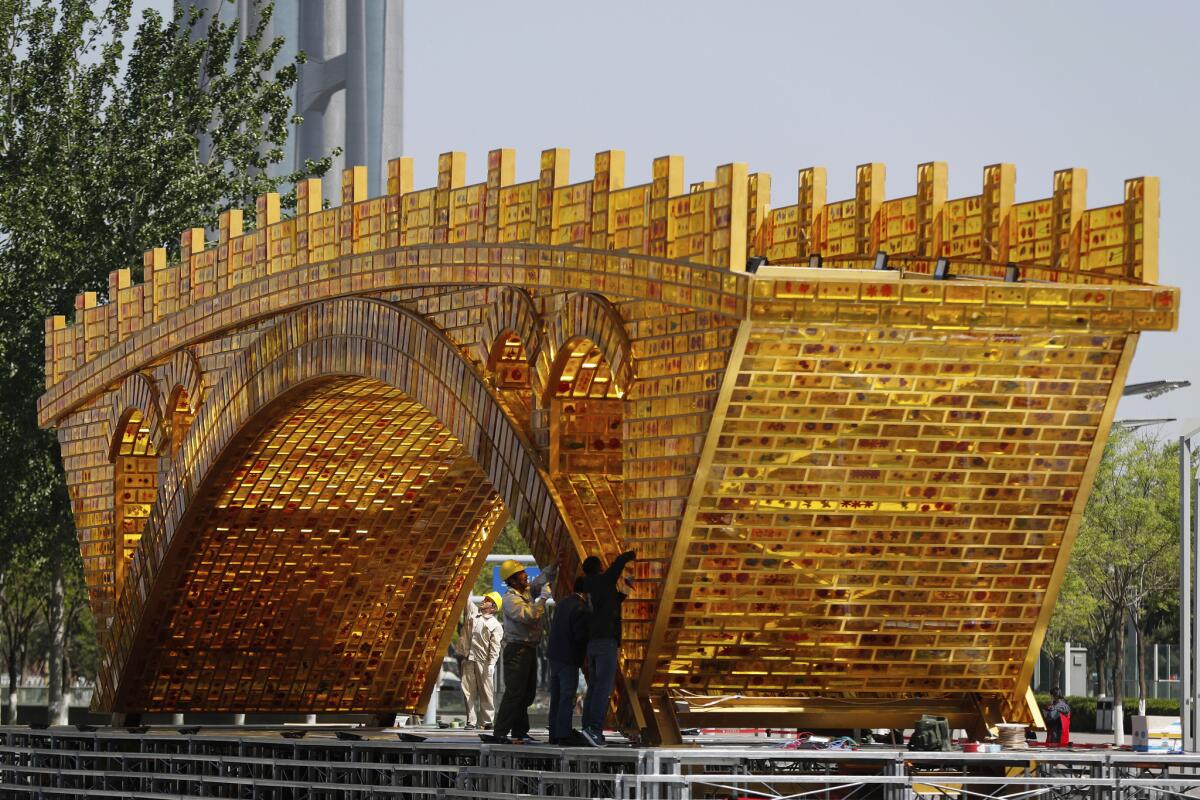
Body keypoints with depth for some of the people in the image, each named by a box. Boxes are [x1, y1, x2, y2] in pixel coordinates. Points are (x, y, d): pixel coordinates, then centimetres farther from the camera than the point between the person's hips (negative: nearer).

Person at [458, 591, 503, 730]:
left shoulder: (495, 625, 2)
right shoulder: (472, 612, 13)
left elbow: (495, 647, -5)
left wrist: (491, 664, -14)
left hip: (483, 661, -3)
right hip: (467, 659, 3)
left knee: (486, 691, 1)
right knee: (468, 691, -1)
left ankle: (487, 721, 8)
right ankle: (471, 721, 1)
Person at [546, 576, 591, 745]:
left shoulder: (562, 603, 11)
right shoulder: (580, 608, -16)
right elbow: (581, 636, -21)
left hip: (555, 656, 8)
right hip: (569, 658, -8)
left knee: (556, 698, 13)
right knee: (567, 698, -6)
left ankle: (554, 734, 16)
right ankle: (563, 735, -9)